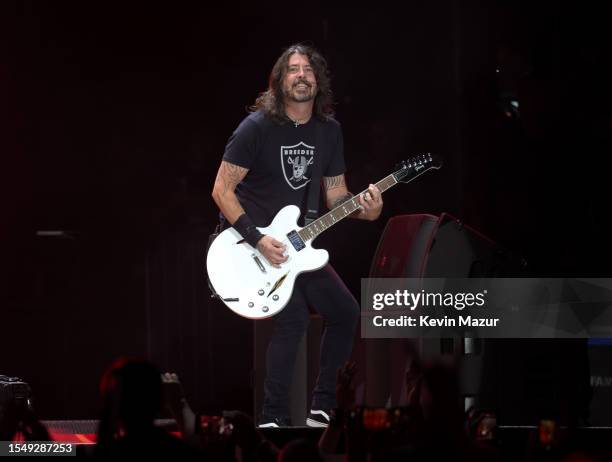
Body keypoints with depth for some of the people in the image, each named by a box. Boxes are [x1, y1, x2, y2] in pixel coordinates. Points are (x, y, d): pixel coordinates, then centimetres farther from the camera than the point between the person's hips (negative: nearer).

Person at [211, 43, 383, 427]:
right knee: (294, 318, -23)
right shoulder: (258, 127, -17)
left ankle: (324, 408, 16)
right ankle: (274, 419, -15)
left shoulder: (329, 130, 2)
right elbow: (222, 190, -18)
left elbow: (335, 194, 7)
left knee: (346, 312, 5)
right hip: (248, 240, -7)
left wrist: (363, 209, -15)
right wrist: (257, 240, -25)